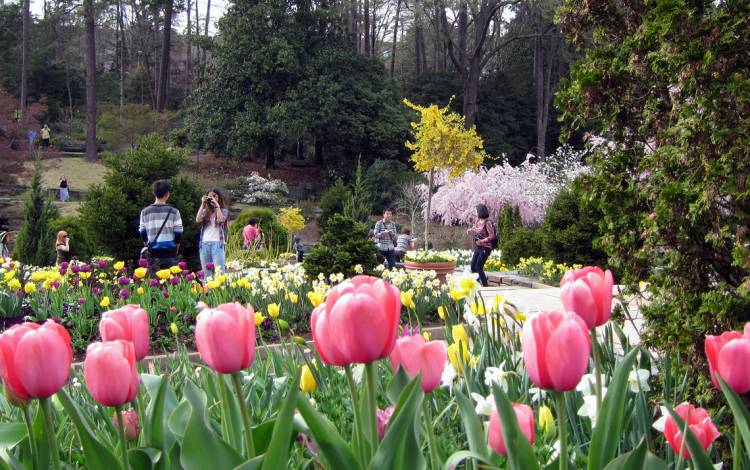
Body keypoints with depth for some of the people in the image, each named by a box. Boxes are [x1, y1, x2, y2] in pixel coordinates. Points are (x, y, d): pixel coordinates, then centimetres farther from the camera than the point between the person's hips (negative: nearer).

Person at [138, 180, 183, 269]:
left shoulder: (145, 212, 2)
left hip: (153, 254, 2)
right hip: (169, 253, -2)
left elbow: (142, 233, 5)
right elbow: (178, 234, -3)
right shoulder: (173, 211, -4)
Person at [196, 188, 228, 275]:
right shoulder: (205, 211, 13)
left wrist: (217, 205, -7)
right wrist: (202, 204, -1)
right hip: (204, 244, 3)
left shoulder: (223, 211, 7)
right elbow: (198, 220, -4)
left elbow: (220, 220, -13)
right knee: (205, 272, 6)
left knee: (218, 271, -8)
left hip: (217, 243, -3)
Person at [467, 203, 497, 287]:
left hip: (485, 248, -8)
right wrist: (471, 232, -3)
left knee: (478, 267, -8)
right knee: (473, 267, 6)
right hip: (478, 247, 8)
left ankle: (485, 286, 3)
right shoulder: (478, 221, 7)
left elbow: (492, 236, -18)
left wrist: (482, 241, -23)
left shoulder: (487, 223, -16)